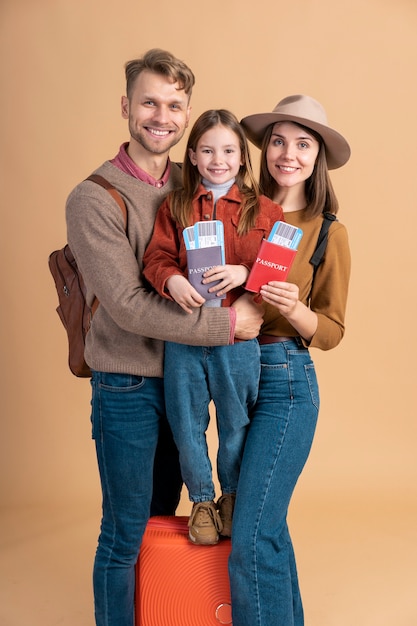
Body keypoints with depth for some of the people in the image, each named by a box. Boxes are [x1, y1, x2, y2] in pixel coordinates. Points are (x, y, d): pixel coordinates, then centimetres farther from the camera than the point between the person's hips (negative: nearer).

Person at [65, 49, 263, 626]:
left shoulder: (192, 185, 4)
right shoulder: (93, 198, -15)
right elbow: (128, 306, -20)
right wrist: (227, 323, -20)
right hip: (127, 388, -6)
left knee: (162, 517, 21)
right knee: (125, 534, 7)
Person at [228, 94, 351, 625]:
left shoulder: (328, 233, -3)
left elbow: (331, 332, -1)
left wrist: (294, 309, -21)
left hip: (285, 381, -4)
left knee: (251, 539, -8)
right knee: (267, 522, 17)